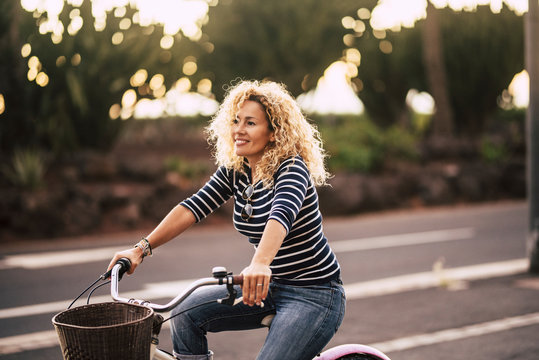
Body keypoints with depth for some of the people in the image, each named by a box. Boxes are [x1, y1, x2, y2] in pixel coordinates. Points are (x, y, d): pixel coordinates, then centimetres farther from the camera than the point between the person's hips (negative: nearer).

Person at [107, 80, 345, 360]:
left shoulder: (291, 169, -20)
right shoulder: (235, 170, 2)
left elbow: (281, 215, -39)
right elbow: (194, 206, -5)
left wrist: (260, 264, -57)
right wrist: (142, 248, -14)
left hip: (315, 294, -7)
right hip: (270, 287, 7)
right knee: (186, 313, -7)